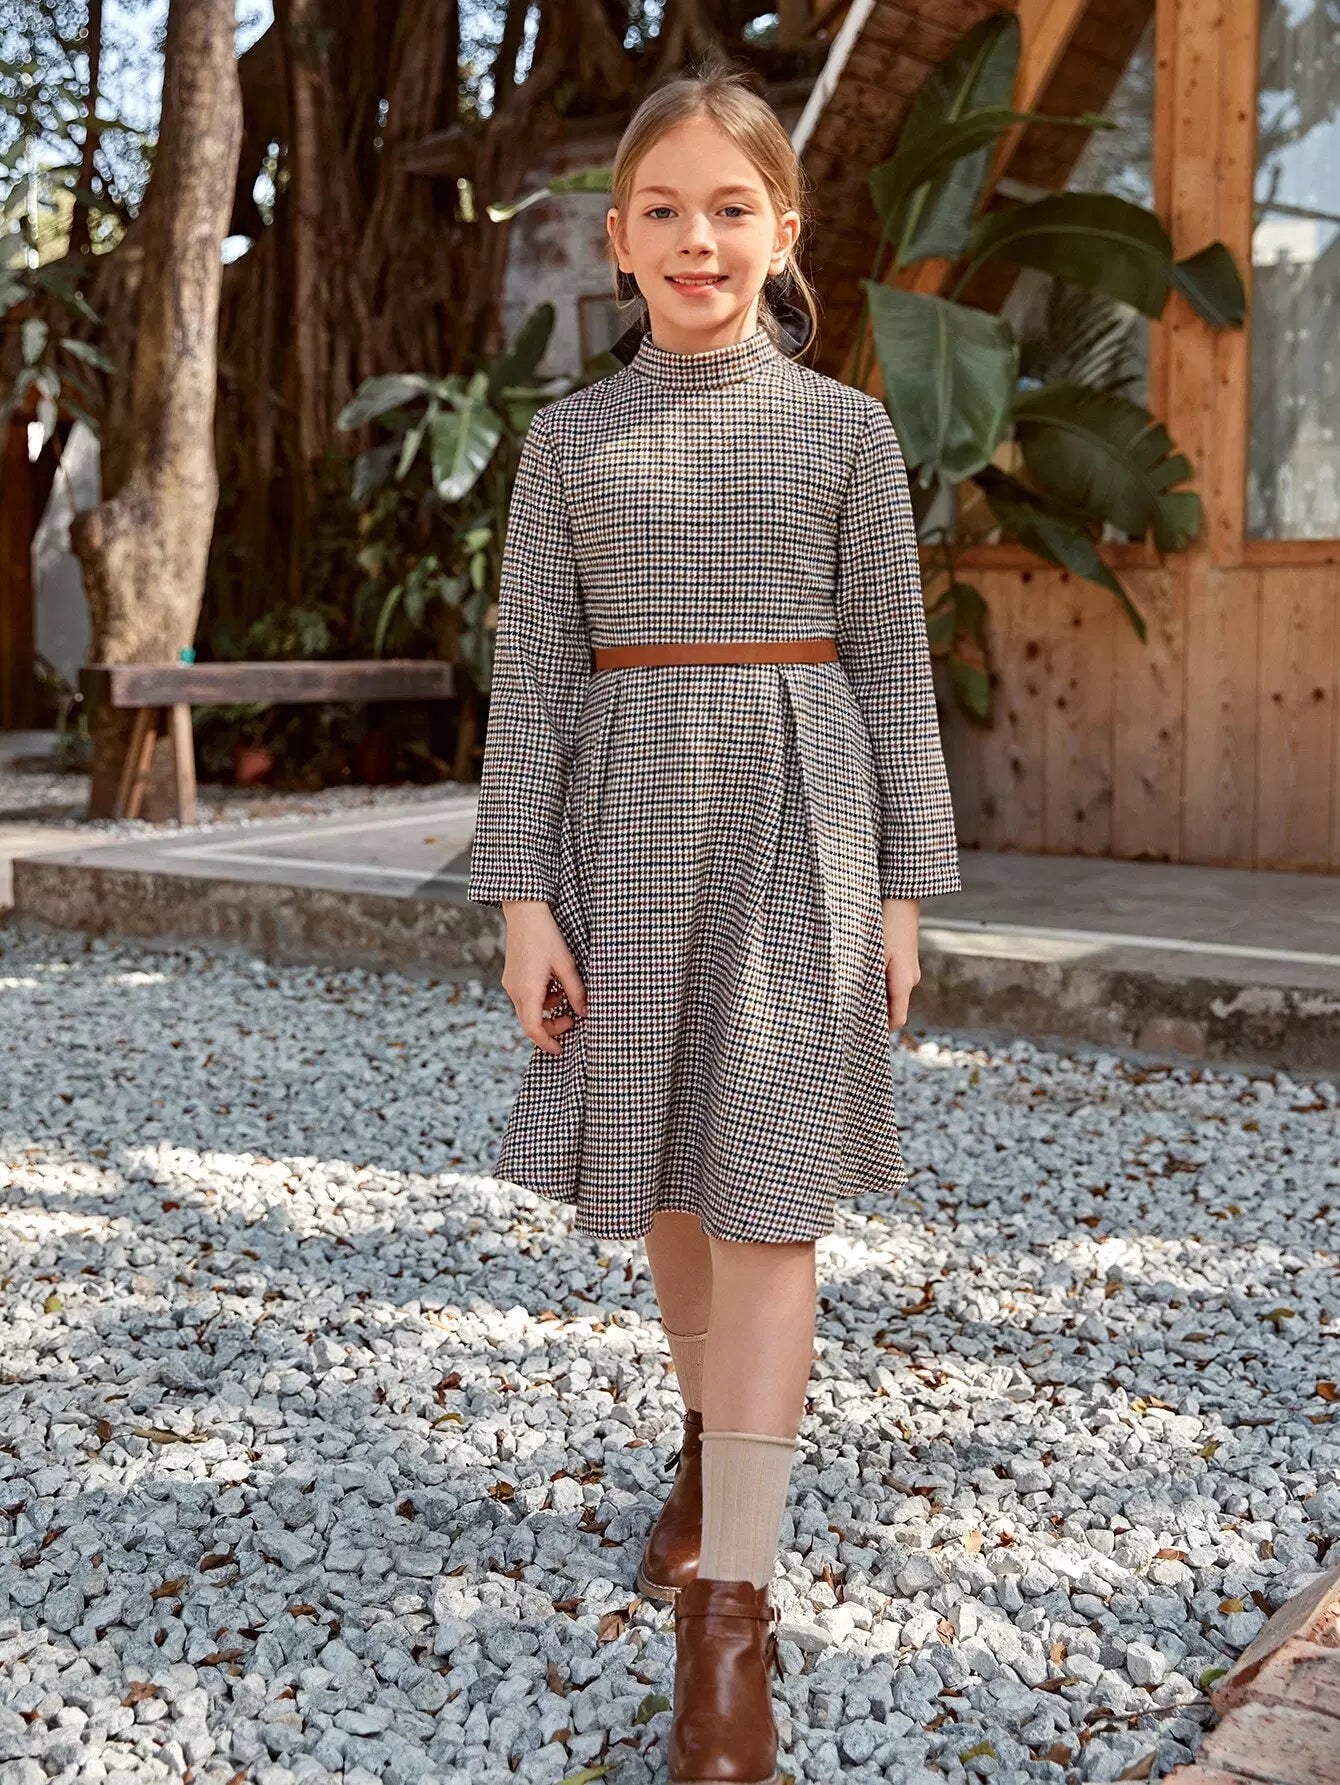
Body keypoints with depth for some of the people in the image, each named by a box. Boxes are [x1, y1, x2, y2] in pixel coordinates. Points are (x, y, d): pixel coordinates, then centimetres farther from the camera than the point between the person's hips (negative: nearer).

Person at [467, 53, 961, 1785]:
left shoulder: (846, 428, 3)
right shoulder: (566, 439, 6)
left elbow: (892, 665, 4)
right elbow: (533, 671, 2)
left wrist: (902, 893, 0)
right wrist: (523, 897, -4)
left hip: (797, 817, -2)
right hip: (629, 822, 2)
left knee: (763, 1199, -6)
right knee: (667, 1181, 14)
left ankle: (731, 1615, -1)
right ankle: (713, 1437, 41)